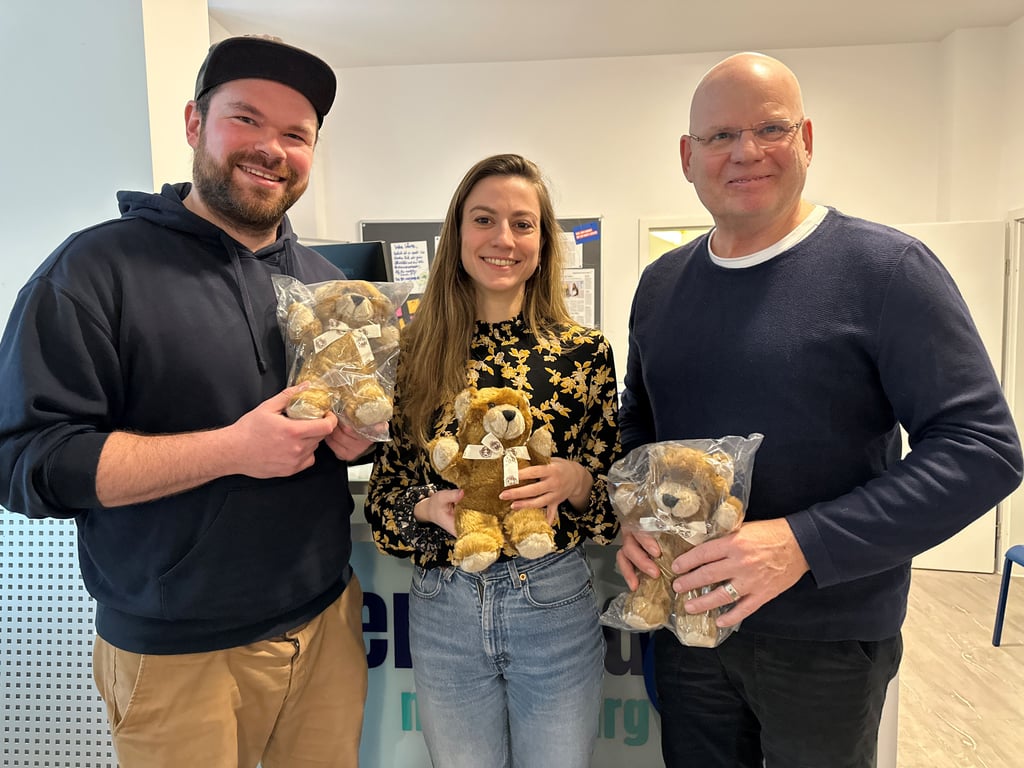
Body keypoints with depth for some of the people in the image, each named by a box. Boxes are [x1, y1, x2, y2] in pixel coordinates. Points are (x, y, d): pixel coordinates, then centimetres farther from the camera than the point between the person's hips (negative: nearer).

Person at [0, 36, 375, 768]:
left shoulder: (326, 282, 7)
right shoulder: (95, 269, -10)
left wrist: (357, 433, -9)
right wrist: (231, 449, -24)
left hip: (329, 618, 5)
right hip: (176, 652, -4)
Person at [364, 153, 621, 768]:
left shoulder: (584, 351, -6)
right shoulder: (416, 352, -3)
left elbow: (616, 491, 0)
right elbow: (385, 488, 3)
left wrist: (575, 479, -21)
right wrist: (429, 506, -18)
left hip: (555, 606, -1)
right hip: (443, 609, 1)